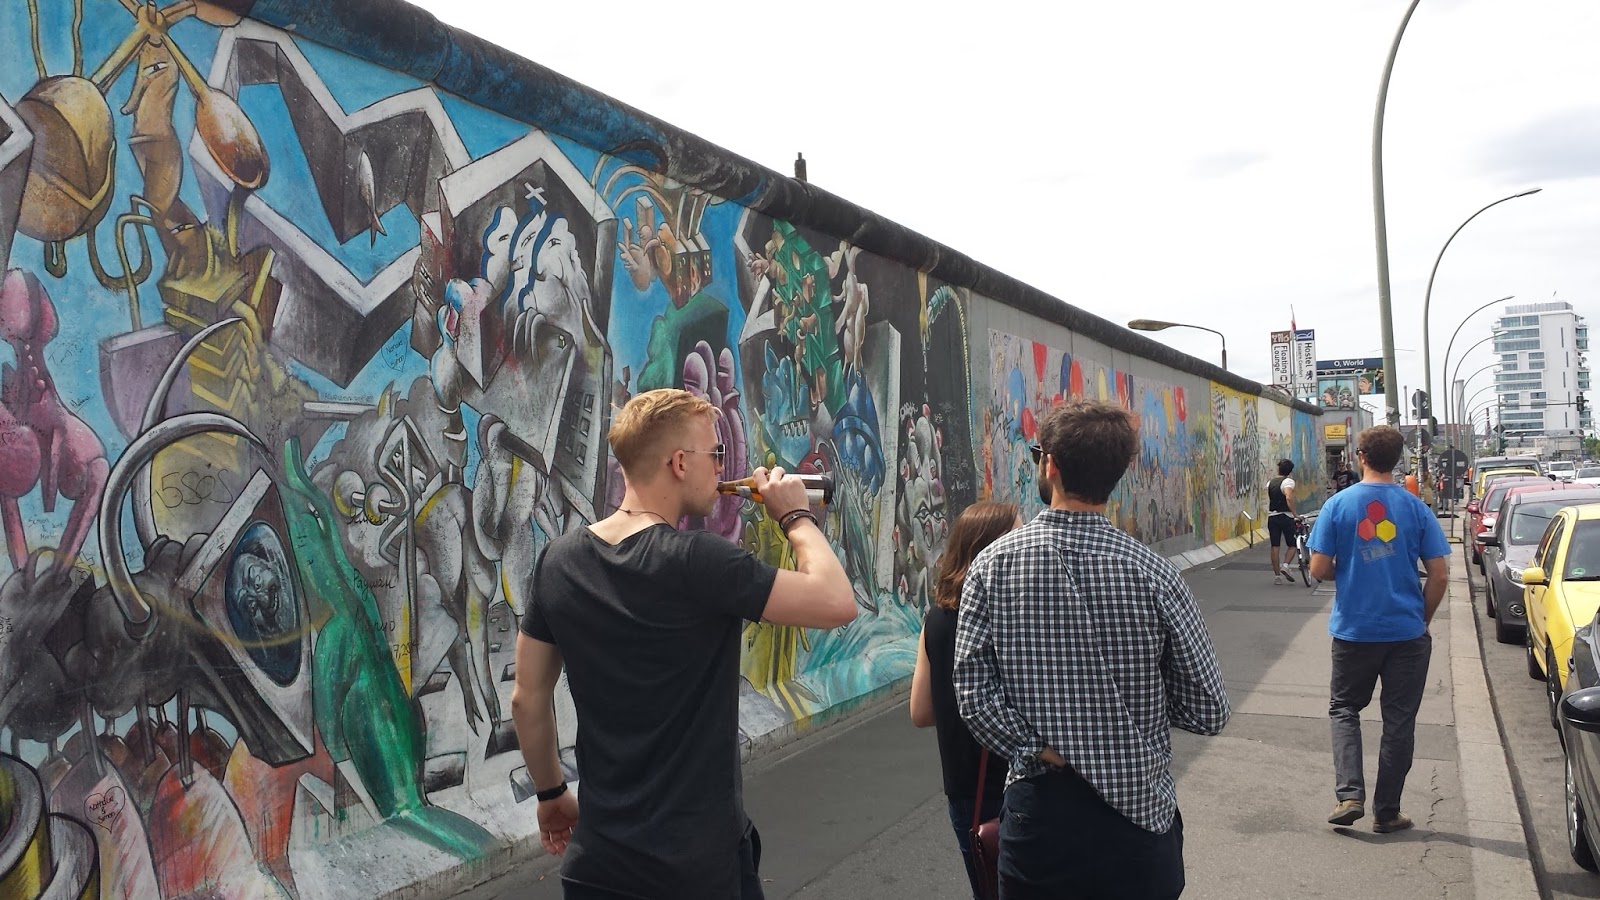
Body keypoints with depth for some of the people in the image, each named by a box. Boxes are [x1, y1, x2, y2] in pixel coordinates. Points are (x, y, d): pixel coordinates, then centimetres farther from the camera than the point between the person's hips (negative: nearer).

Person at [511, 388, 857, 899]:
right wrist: (796, 517, -6)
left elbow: (527, 699, 6)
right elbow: (837, 604, -21)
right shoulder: (696, 562, -22)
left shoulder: (559, 561, -3)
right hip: (701, 859, -5)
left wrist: (551, 793, 19)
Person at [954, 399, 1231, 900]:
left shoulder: (992, 565, -9)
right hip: (1137, 814, 0)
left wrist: (1039, 751, -5)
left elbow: (974, 696, -12)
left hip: (1036, 815, 1)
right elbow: (1208, 712, -6)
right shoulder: (1152, 574, -13)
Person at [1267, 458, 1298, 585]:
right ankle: (1285, 565, -16)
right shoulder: (1288, 481, -7)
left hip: (1272, 516, 5)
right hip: (1286, 517, -5)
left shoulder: (1269, 483, 12)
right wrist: (1295, 514, -19)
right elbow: (1289, 498, -23)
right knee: (1292, 545, 7)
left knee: (1275, 546, 5)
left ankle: (1277, 575, 5)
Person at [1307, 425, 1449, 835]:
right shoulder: (1416, 508, -4)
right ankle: (1386, 812, 17)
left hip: (1354, 630, -1)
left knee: (1344, 708, 16)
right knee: (1399, 721, 10)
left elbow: (1319, 569, -7)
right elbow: (1439, 574, -4)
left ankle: (1350, 795, 2)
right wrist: (1423, 620, 10)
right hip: (1407, 632, 1)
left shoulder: (1338, 504, -7)